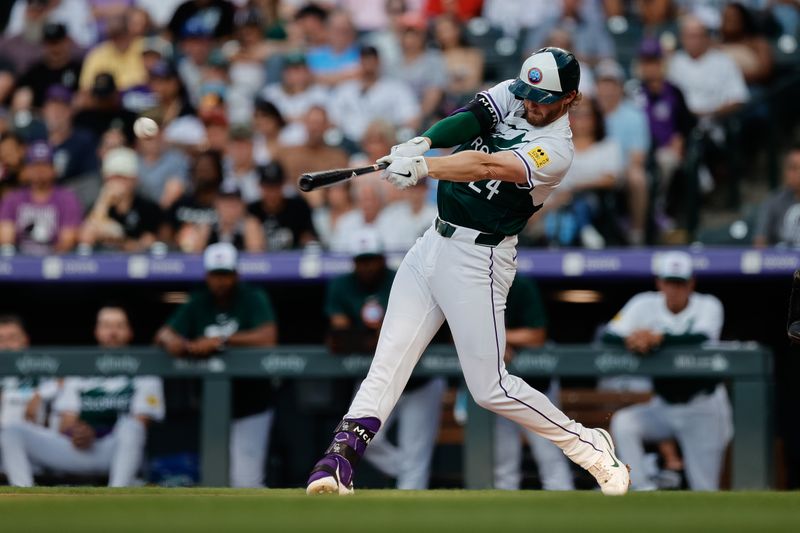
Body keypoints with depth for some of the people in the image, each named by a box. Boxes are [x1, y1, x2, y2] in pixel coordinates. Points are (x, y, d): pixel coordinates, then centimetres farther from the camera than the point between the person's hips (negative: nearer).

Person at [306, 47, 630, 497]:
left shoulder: (556, 152, -15)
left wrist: (423, 168, -41)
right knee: (388, 361, -4)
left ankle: (589, 448, 11)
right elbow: (468, 121, -11)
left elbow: (487, 165, -29)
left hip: (479, 260, -6)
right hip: (436, 242, 6)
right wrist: (423, 143, -31)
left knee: (490, 387, -5)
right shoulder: (508, 96, 6)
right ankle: (340, 460, -10)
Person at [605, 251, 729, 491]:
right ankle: (643, 490, -22)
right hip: (663, 406, 3)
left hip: (703, 410, -3)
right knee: (622, 422, -25)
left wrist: (657, 338, -47)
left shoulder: (708, 306, -11)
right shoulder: (645, 305, -4)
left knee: (705, 490, -8)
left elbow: (702, 338, -32)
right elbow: (607, 336, -13)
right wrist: (630, 339, -37)